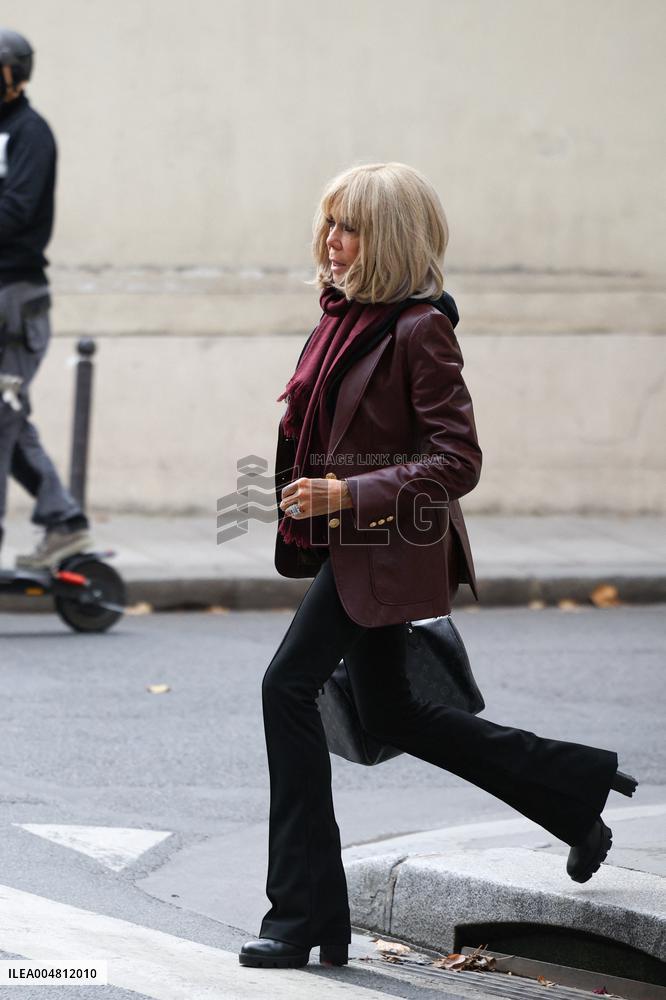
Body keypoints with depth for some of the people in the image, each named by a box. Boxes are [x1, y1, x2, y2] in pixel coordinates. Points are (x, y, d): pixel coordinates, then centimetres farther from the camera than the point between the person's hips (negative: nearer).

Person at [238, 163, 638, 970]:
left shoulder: (419, 331, -18)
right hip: (349, 543, 10)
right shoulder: (345, 316, 7)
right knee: (389, 713, 18)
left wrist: (348, 496, -27)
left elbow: (457, 461, -20)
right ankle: (578, 790, 32)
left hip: (389, 542, -10)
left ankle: (304, 913, -7)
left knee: (289, 685, -14)